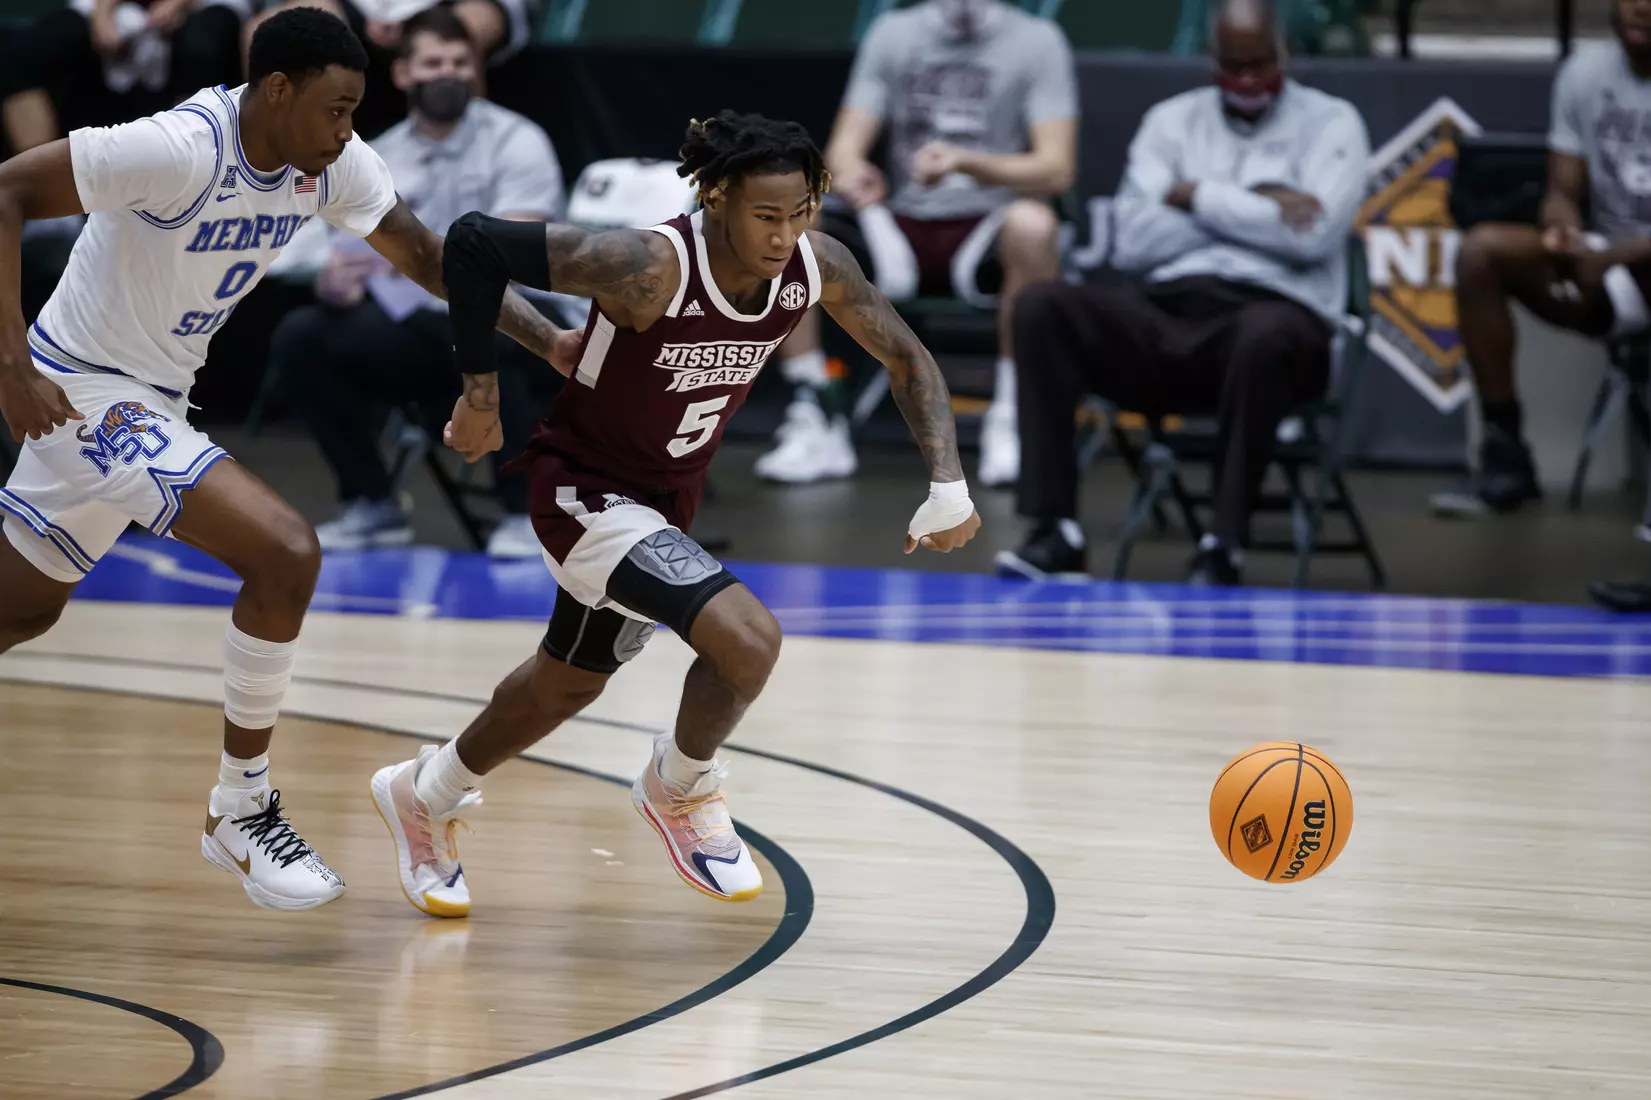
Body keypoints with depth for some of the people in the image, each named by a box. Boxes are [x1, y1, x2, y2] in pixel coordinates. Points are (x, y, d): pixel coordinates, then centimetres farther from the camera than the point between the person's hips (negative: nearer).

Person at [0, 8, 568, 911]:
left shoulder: (331, 165, -3)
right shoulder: (182, 149, -27)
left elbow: (425, 255, 8)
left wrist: (551, 341, -4)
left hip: (152, 399, 9)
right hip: (84, 389, -9)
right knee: (284, 552, -19)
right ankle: (240, 812, -6)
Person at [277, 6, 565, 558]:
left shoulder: (516, 141, -7)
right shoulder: (377, 161, 6)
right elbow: (344, 273, 3)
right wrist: (335, 286, -24)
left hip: (516, 327, -5)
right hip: (419, 330, 5)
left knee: (483, 330, -40)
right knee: (300, 336, -16)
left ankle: (526, 512, -23)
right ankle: (373, 507, -3)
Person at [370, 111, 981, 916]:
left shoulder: (816, 269, -16)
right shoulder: (650, 267, -34)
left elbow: (907, 358, 0)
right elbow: (475, 242, -31)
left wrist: (948, 486, -11)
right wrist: (480, 391, -22)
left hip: (666, 499, 8)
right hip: (584, 488, -7)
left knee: (570, 682, 26)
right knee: (748, 637, -25)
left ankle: (426, 795, 52)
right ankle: (680, 789, 5)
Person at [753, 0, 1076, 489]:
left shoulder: (1036, 41, -1)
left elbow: (1057, 169, -11)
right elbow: (845, 144, 4)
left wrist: (966, 163, -29)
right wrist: (849, 169, -22)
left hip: (986, 235, -3)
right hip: (902, 226, 3)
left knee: (1032, 225, -38)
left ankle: (1010, 421, -23)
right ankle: (819, 423, -16)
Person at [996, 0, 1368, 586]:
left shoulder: (1331, 122, 9)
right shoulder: (1172, 121, 18)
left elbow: (1314, 234, -9)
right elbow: (1133, 242, 4)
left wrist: (1199, 198, -2)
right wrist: (1250, 207, -4)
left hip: (1279, 311, -4)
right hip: (1168, 313, 4)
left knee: (1265, 338, -42)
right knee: (1042, 305, -23)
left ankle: (1223, 548, -34)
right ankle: (1055, 529, -27)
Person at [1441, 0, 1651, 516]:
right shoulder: (1586, 72, 5)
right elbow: (1563, 193, 6)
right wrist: (1563, 233, -18)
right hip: (1606, 266, 5)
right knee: (1481, 249, -19)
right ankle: (1505, 459, -16)